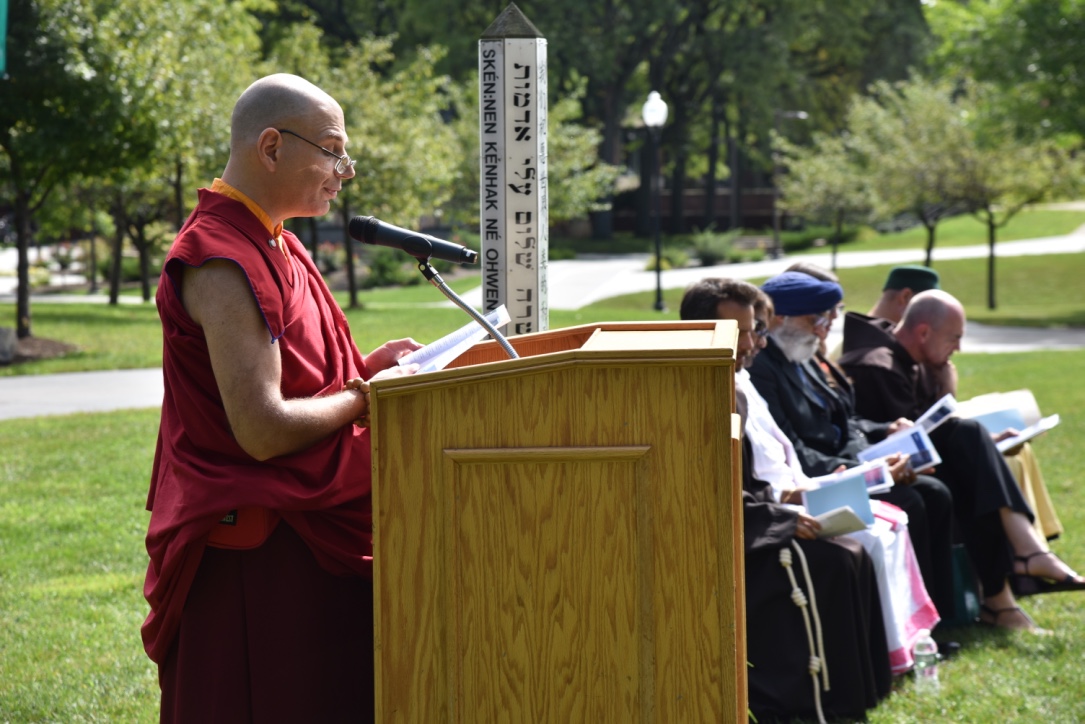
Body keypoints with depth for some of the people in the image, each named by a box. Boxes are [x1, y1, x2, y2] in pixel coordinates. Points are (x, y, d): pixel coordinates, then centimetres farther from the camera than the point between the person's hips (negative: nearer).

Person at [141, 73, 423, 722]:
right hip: (257, 560, -10)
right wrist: (366, 396, -11)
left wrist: (364, 369, 8)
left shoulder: (273, 247, 13)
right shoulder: (223, 265, -19)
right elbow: (262, 430, -24)